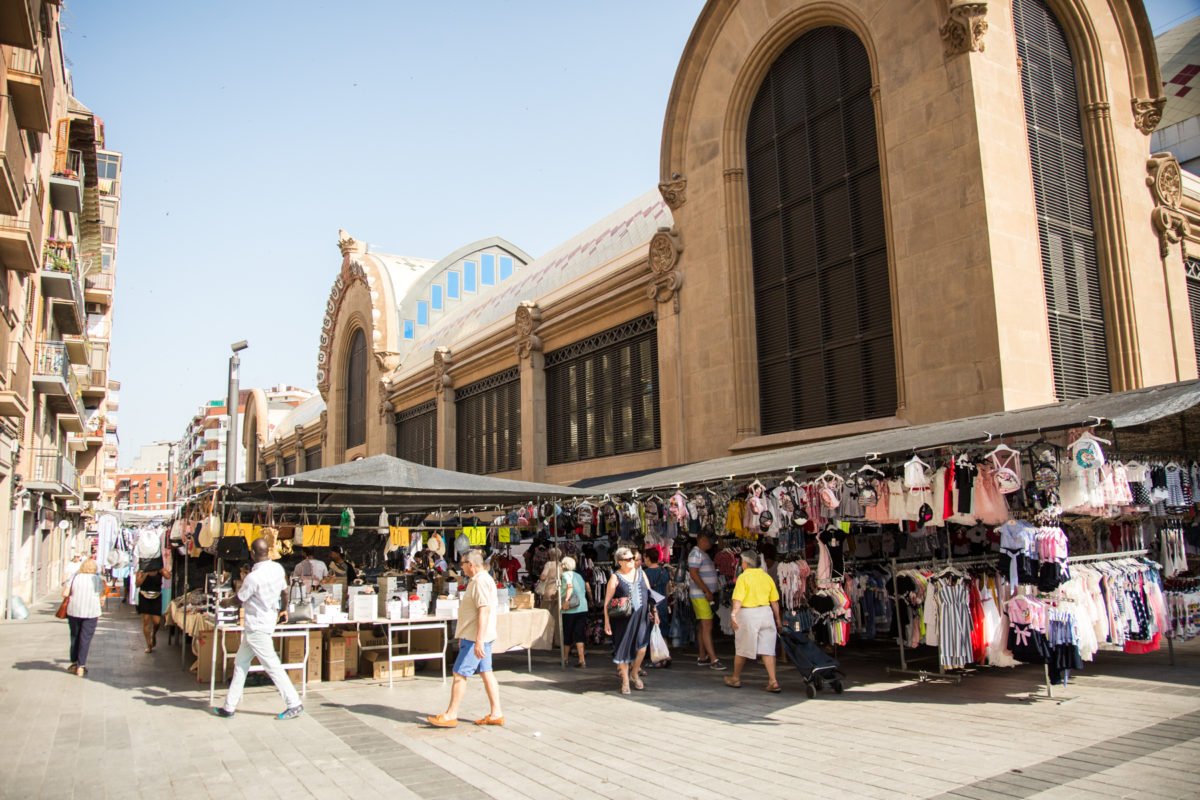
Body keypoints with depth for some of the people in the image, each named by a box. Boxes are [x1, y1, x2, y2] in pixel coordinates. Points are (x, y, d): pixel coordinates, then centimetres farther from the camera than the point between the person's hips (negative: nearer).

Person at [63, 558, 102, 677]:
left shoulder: (74, 577, 0)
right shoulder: (98, 579, 2)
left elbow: (65, 594, -6)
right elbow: (102, 595, 8)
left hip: (74, 610, 1)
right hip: (91, 612, -1)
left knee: (74, 636, 15)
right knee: (86, 638, 1)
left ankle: (74, 663, 21)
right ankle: (81, 666, -1)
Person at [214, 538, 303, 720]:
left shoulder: (253, 577, -23)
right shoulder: (278, 569, -1)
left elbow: (238, 600, -10)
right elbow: (284, 591, 12)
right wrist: (284, 610, 31)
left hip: (256, 627, -8)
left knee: (272, 666, -3)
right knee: (240, 663, 17)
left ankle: (294, 705, 2)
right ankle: (229, 706, 24)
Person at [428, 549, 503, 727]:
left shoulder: (480, 581, -17)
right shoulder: (482, 579, 16)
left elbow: (484, 610, -26)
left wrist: (478, 640, -29)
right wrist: (464, 637, 27)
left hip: (475, 638, -10)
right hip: (477, 637, 10)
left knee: (460, 674, -3)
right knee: (486, 673, 10)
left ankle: (451, 715, 5)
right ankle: (496, 714, 12)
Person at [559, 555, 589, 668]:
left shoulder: (566, 574, -2)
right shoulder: (579, 575, 17)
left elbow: (570, 586, -21)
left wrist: (566, 600, -23)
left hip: (570, 609, -5)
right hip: (583, 607, 5)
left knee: (567, 634, 11)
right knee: (579, 634, 3)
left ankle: (565, 658, 25)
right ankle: (582, 660, -8)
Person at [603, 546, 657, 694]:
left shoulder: (641, 574, 12)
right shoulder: (615, 578, -2)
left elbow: (650, 594, 19)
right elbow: (607, 601, -3)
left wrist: (654, 611, 12)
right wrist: (607, 622, -8)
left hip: (641, 616, 3)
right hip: (624, 618, -3)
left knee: (641, 645, -9)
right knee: (624, 648, 2)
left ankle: (635, 673, 18)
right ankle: (625, 681, 19)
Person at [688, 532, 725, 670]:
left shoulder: (704, 554, 20)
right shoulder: (696, 553, -12)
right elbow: (693, 574, -21)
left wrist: (711, 592, 16)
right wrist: (707, 591, -22)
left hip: (707, 596, 10)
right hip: (700, 595, -10)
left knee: (704, 627, 11)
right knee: (707, 626, -12)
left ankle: (702, 657, 16)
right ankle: (713, 660, -13)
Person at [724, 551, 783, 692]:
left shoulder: (743, 577, -6)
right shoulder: (767, 577, 7)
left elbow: (738, 599, -18)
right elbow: (775, 601, 9)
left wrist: (733, 614, -23)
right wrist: (778, 619, 17)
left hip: (747, 613, -4)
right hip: (766, 613, 4)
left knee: (741, 649, 9)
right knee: (767, 649, 5)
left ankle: (735, 679, 23)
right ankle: (773, 681, -3)